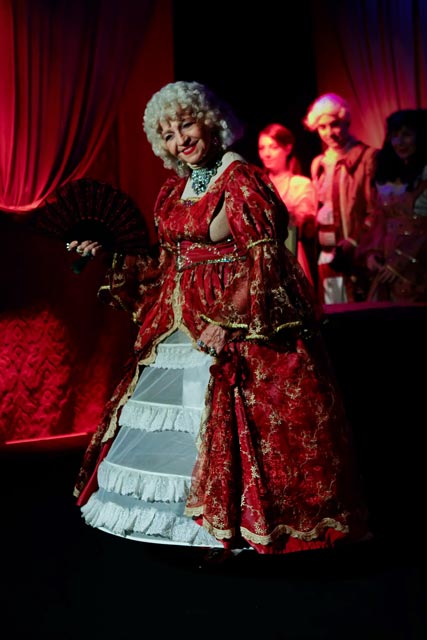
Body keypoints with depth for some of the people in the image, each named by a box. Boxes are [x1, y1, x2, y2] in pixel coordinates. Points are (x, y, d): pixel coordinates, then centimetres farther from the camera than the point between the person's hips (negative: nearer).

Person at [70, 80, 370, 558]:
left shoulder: (242, 180, -8)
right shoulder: (173, 192, 14)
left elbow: (266, 261, -15)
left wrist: (231, 320, -23)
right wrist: (108, 256, 11)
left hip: (241, 322, -8)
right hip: (181, 325, 8)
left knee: (228, 423, -8)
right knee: (178, 420, 9)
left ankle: (234, 526, 5)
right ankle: (184, 522, 21)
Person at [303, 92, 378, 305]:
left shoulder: (367, 157, -5)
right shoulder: (318, 164, 15)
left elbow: (375, 210, -9)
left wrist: (355, 244, -17)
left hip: (356, 254, -5)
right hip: (328, 256, 6)